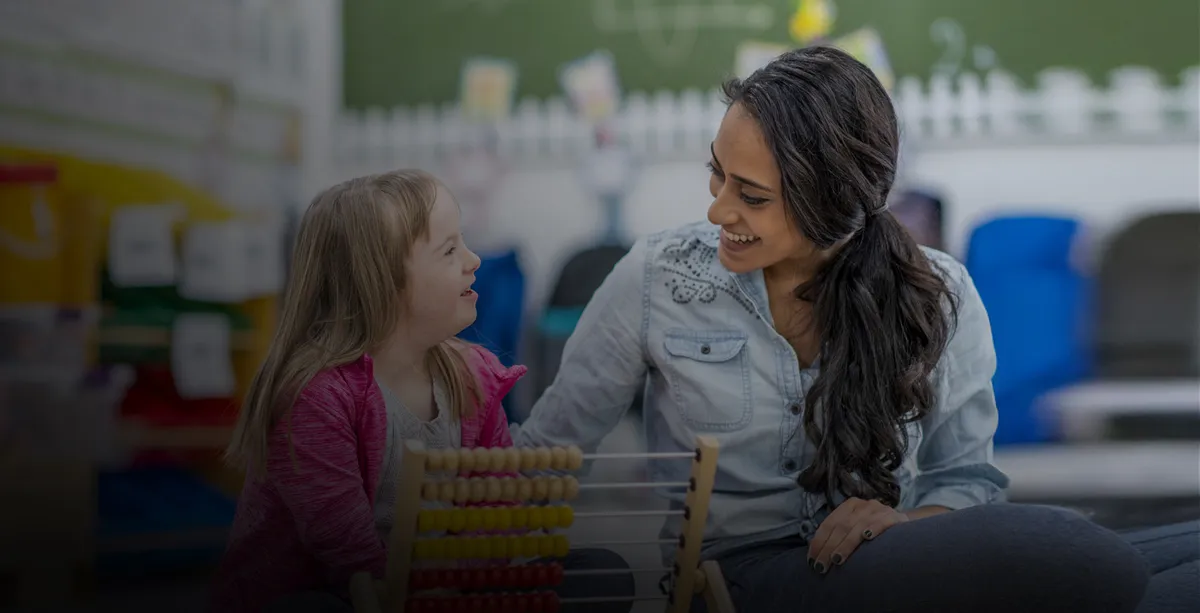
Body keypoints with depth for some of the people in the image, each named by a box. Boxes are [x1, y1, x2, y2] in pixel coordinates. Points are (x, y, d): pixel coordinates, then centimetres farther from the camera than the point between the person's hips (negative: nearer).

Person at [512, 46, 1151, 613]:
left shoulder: (939, 298, 2)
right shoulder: (656, 277, -2)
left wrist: (910, 523, -13)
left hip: (880, 558, 4)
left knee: (1099, 561, -31)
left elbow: (965, 475, 8)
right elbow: (548, 448, 5)